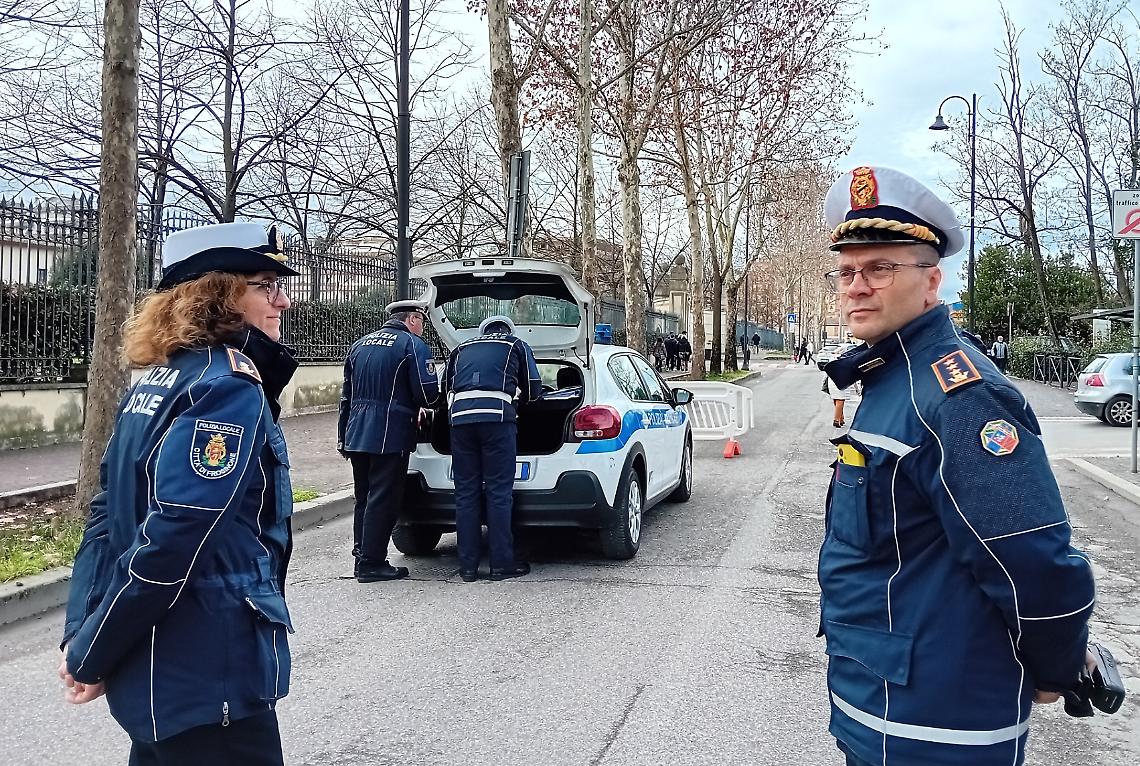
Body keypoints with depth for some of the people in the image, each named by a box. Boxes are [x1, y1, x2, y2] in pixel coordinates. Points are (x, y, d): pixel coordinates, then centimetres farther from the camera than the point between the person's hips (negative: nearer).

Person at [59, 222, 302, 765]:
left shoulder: (158, 381, 9)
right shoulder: (231, 389, -19)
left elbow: (106, 514, 9)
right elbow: (173, 536, -26)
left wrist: (82, 632, 4)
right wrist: (92, 657, -16)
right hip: (206, 683, -9)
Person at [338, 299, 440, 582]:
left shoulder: (360, 345, 16)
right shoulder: (413, 345, -6)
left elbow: (347, 394, 19)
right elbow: (428, 394, -13)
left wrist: (343, 437, 23)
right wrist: (416, 407, 10)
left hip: (357, 434, 7)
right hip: (390, 436, -7)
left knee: (364, 498, 16)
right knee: (383, 500, -1)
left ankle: (362, 558, 22)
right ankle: (371, 564, 1)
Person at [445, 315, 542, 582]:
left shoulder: (462, 348, 29)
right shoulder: (516, 345, 21)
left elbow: (446, 386, 28)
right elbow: (533, 387, 19)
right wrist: (517, 401, 38)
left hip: (460, 417, 3)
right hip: (497, 417, -3)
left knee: (465, 493, 6)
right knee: (499, 492, 0)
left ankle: (468, 566, 8)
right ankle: (502, 564, 2)